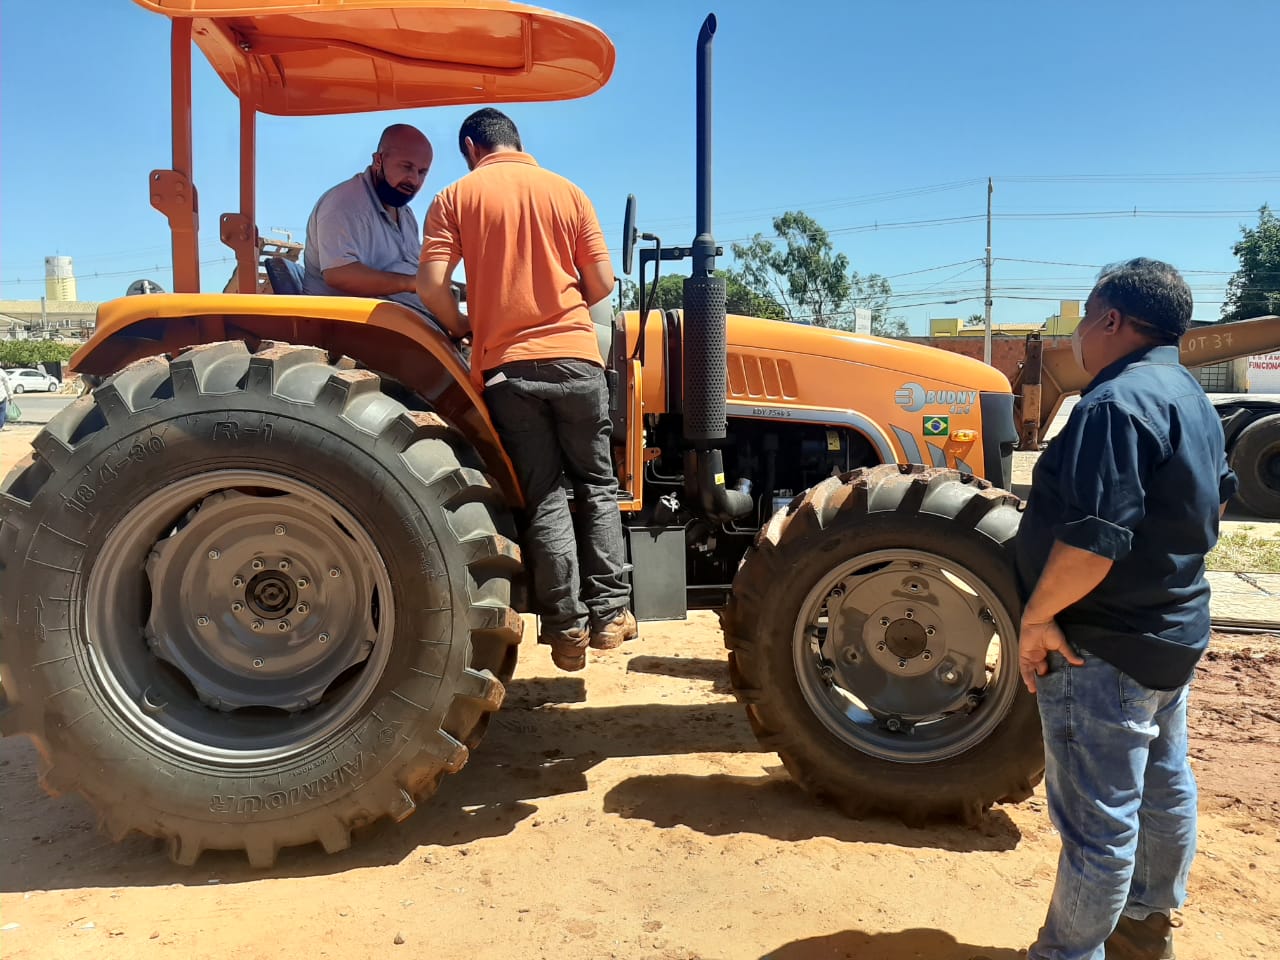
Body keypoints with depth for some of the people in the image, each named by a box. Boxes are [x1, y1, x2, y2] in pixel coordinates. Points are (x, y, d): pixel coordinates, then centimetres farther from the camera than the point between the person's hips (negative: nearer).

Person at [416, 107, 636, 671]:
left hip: (506, 365, 0)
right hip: (573, 357, 1)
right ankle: (609, 613, 13)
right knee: (596, 486, 13)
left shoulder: (456, 197, 5)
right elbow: (601, 283, 6)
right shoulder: (566, 191, 9)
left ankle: (566, 627, 8)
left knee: (544, 498, 5)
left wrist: (462, 328, 12)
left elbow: (431, 284, -7)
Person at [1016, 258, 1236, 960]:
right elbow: (1216, 499, 22)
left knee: (1097, 820, 3)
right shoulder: (1188, 397, 10)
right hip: (1173, 633, 11)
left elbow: (1094, 538, -31)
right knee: (1164, 788, 22)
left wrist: (1038, 616, -20)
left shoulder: (1116, 403, -23)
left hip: (1105, 649, -10)